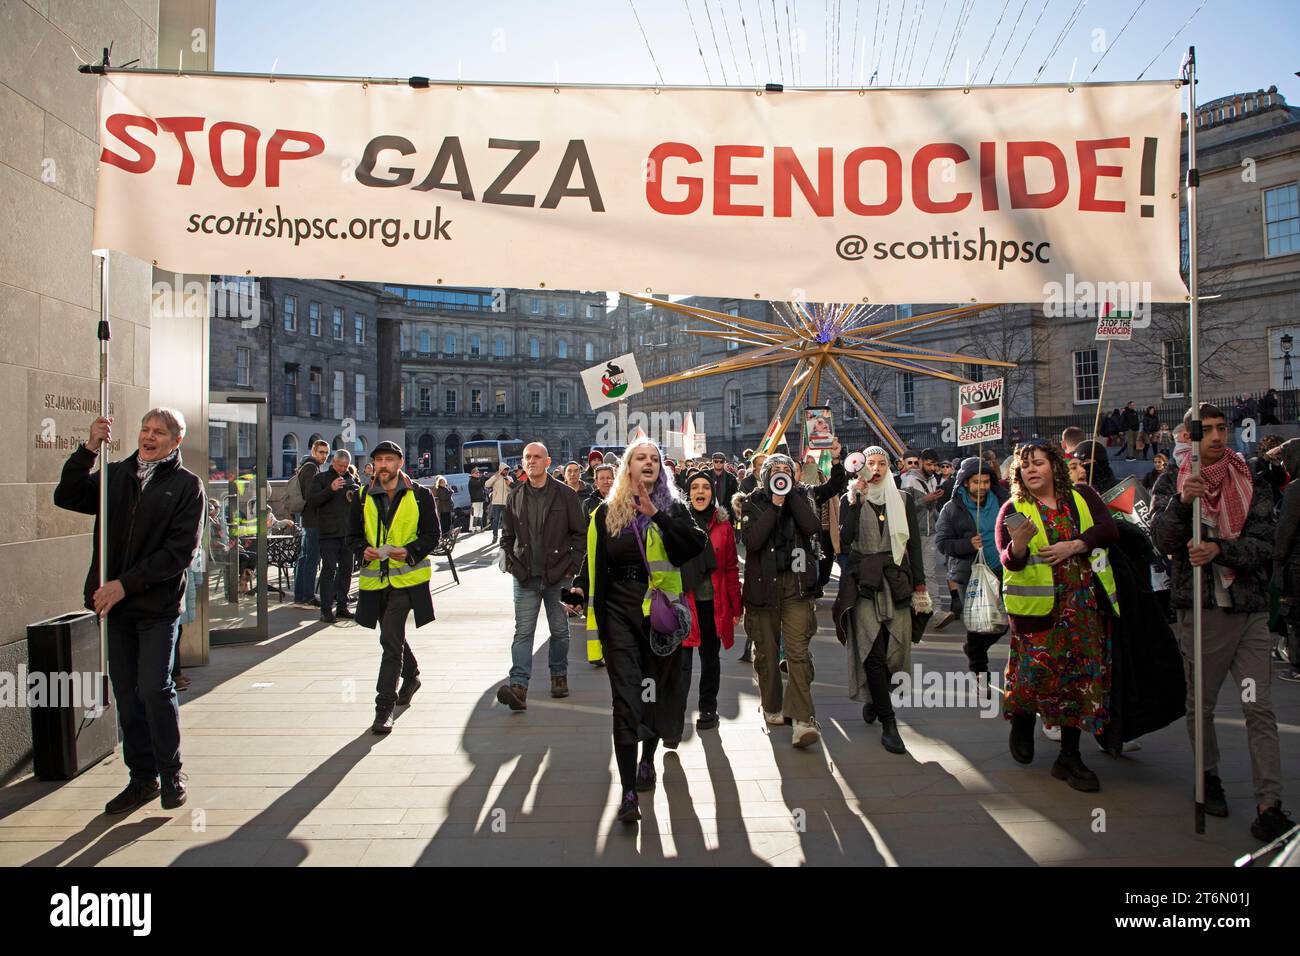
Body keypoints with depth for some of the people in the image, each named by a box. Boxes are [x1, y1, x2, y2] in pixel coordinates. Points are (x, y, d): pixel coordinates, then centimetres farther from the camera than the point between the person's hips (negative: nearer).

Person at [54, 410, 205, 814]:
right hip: (114, 603, 4)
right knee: (126, 694, 10)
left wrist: (126, 584, -14)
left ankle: (171, 774, 13)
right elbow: (67, 498, -3)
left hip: (158, 606, -4)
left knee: (154, 689, -6)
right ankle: (142, 777, 22)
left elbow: (178, 552, -9)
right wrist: (89, 449, -13)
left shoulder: (187, 485, -2)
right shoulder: (114, 474, 12)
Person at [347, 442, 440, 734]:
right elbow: (353, 536, 11)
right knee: (393, 637, 20)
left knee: (391, 640, -12)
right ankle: (411, 676, 47)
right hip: (375, 577, 5)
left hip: (407, 576, -4)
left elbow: (432, 534, -1)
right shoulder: (362, 497, 8)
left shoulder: (420, 495, -1)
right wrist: (364, 551, -11)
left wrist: (410, 551, -18)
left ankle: (385, 706, -6)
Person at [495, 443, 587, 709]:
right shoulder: (515, 495, 7)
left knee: (559, 630, 12)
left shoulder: (565, 494, -2)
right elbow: (507, 535, 15)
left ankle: (559, 676, 30)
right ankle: (519, 686, -10)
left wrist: (571, 565, -6)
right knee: (523, 631, -5)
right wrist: (511, 563, 2)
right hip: (525, 577, 1)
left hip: (557, 576, -1)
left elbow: (580, 533, 1)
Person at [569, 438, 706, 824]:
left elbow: (697, 544, -15)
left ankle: (647, 759, 37)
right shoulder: (606, 513, 6)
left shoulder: (672, 508, 2)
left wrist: (658, 515, -21)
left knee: (657, 687, 12)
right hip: (619, 611, 0)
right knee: (625, 696, -5)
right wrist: (580, 588, -5)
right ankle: (628, 790, -3)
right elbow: (594, 561, 12)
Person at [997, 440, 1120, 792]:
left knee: (1079, 674, 5)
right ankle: (1022, 721, 29)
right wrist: (1017, 545, -32)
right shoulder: (1013, 509, -1)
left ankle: (1069, 757, 15)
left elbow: (1109, 530, -6)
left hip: (1085, 602, 3)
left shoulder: (1081, 496, 7)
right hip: (1037, 604, -2)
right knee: (1036, 670, -4)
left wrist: (1074, 545, -19)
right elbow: (1009, 561, -11)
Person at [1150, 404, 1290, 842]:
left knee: (1260, 709, -4)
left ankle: (1269, 806, -2)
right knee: (1200, 704, 10)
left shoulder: (1252, 485, 6)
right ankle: (1209, 777, 31)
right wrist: (1182, 501, -27)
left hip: (1250, 612, 1)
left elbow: (1262, 545, -4)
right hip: (1200, 609, -1)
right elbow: (1163, 540, -11)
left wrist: (1219, 549, -22)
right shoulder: (1170, 485, 3)